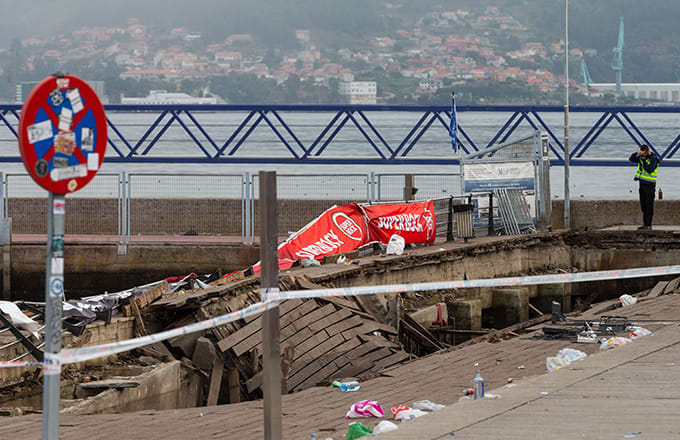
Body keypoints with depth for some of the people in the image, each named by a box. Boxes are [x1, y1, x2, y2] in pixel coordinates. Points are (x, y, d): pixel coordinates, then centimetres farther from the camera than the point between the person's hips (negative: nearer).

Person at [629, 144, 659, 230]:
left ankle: (648, 225, -6)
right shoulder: (642, 157, 10)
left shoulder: (653, 159, -13)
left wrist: (644, 160, -22)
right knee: (643, 205, 10)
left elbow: (650, 170, -23)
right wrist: (636, 153, -8)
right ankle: (645, 224, 16)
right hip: (642, 184, 8)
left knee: (649, 205, -7)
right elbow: (632, 159, 9)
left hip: (649, 185, -8)